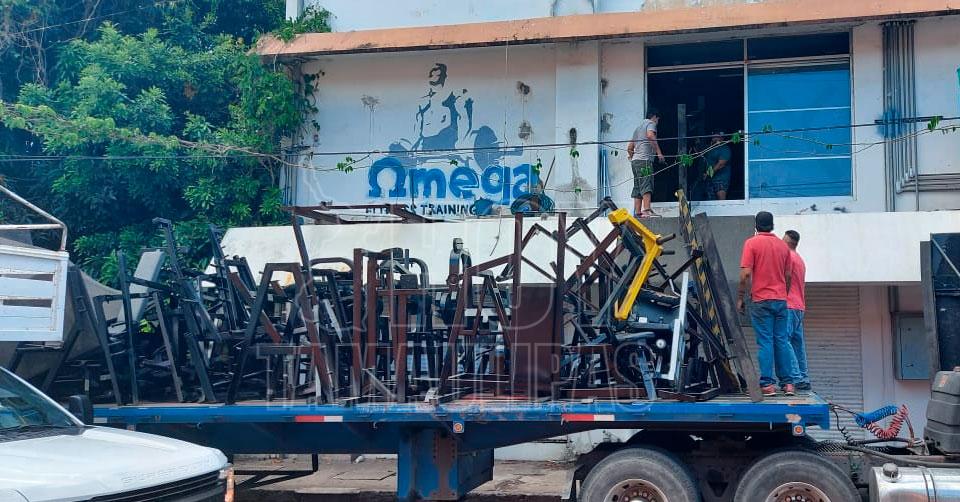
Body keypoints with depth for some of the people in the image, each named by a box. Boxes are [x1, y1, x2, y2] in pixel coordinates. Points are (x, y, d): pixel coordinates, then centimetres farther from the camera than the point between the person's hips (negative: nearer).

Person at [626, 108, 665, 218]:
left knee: (637, 188, 7)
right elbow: (650, 135, -18)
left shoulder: (639, 127, 29)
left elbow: (629, 147, 28)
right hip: (644, 159, -9)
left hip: (635, 160, 9)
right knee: (647, 185, -19)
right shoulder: (651, 123, 5)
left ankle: (637, 213, 4)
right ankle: (646, 210, -32)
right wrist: (659, 152, -20)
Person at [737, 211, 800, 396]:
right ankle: (788, 383, 9)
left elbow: (746, 273, -12)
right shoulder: (783, 245, 10)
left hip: (761, 300, -4)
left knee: (765, 342, -3)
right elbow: (788, 275, 12)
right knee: (782, 340, 9)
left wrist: (740, 297, -4)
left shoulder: (752, 243, -5)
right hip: (781, 300, 4)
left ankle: (767, 384, -4)